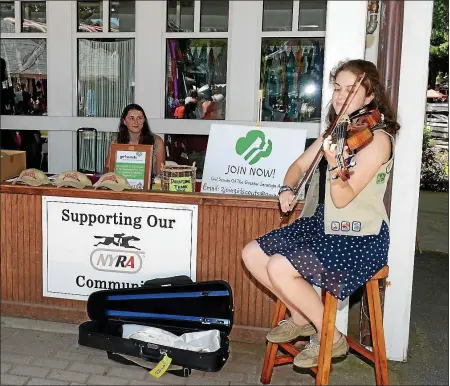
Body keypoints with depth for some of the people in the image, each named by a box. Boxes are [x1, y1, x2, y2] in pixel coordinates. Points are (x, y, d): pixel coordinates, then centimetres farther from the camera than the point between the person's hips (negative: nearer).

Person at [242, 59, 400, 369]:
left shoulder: (378, 138, -16)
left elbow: (343, 198, -23)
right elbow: (300, 165, 16)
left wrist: (333, 163, -40)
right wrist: (287, 188, -4)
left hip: (359, 238, -8)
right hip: (321, 224, 8)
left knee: (279, 268, -25)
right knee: (252, 254, 0)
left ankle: (330, 338, -2)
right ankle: (300, 318, 17)